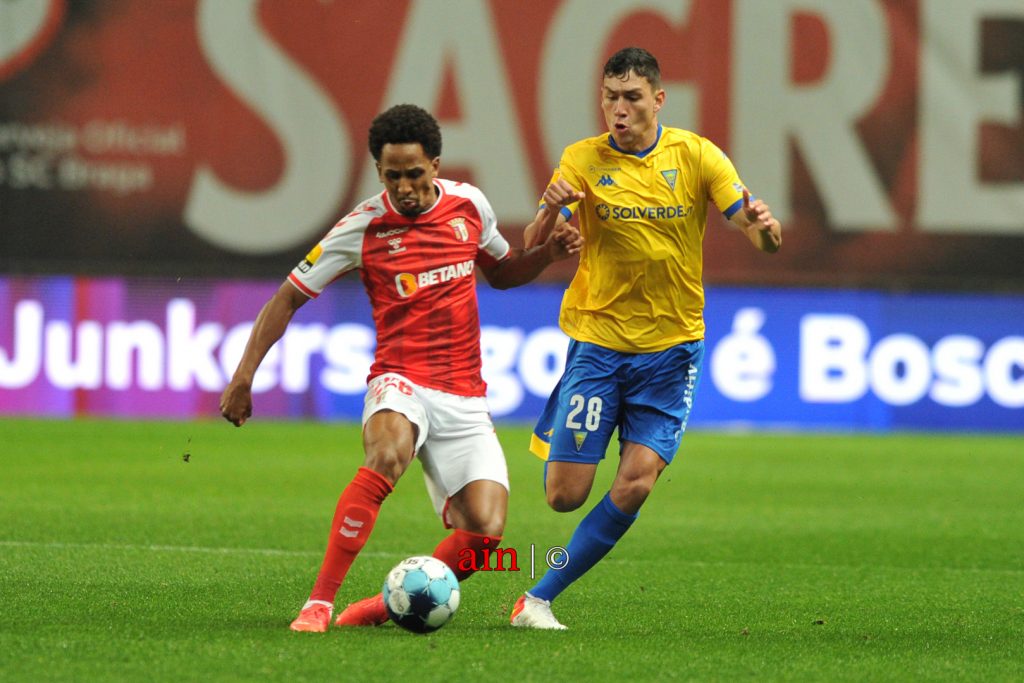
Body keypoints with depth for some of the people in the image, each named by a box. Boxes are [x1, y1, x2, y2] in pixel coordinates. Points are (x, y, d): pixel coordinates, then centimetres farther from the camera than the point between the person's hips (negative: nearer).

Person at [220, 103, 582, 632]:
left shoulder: (469, 204, 6)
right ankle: (319, 603, -36)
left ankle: (385, 607, 5)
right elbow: (289, 296, 3)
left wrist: (550, 251, 5)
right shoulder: (364, 227, -4)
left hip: (464, 399, 4)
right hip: (401, 384, -4)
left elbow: (502, 272, 25)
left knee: (484, 530, -15)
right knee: (386, 454, -38)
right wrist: (244, 375, -4)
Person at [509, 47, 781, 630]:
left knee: (636, 484, -14)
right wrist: (550, 214, -36)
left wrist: (765, 227, -31)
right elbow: (533, 248, -13)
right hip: (598, 339, 0)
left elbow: (764, 240, -6)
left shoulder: (695, 155, -3)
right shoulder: (583, 160, -5)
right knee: (565, 494, -6)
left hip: (672, 346, 1)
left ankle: (540, 599, -2)